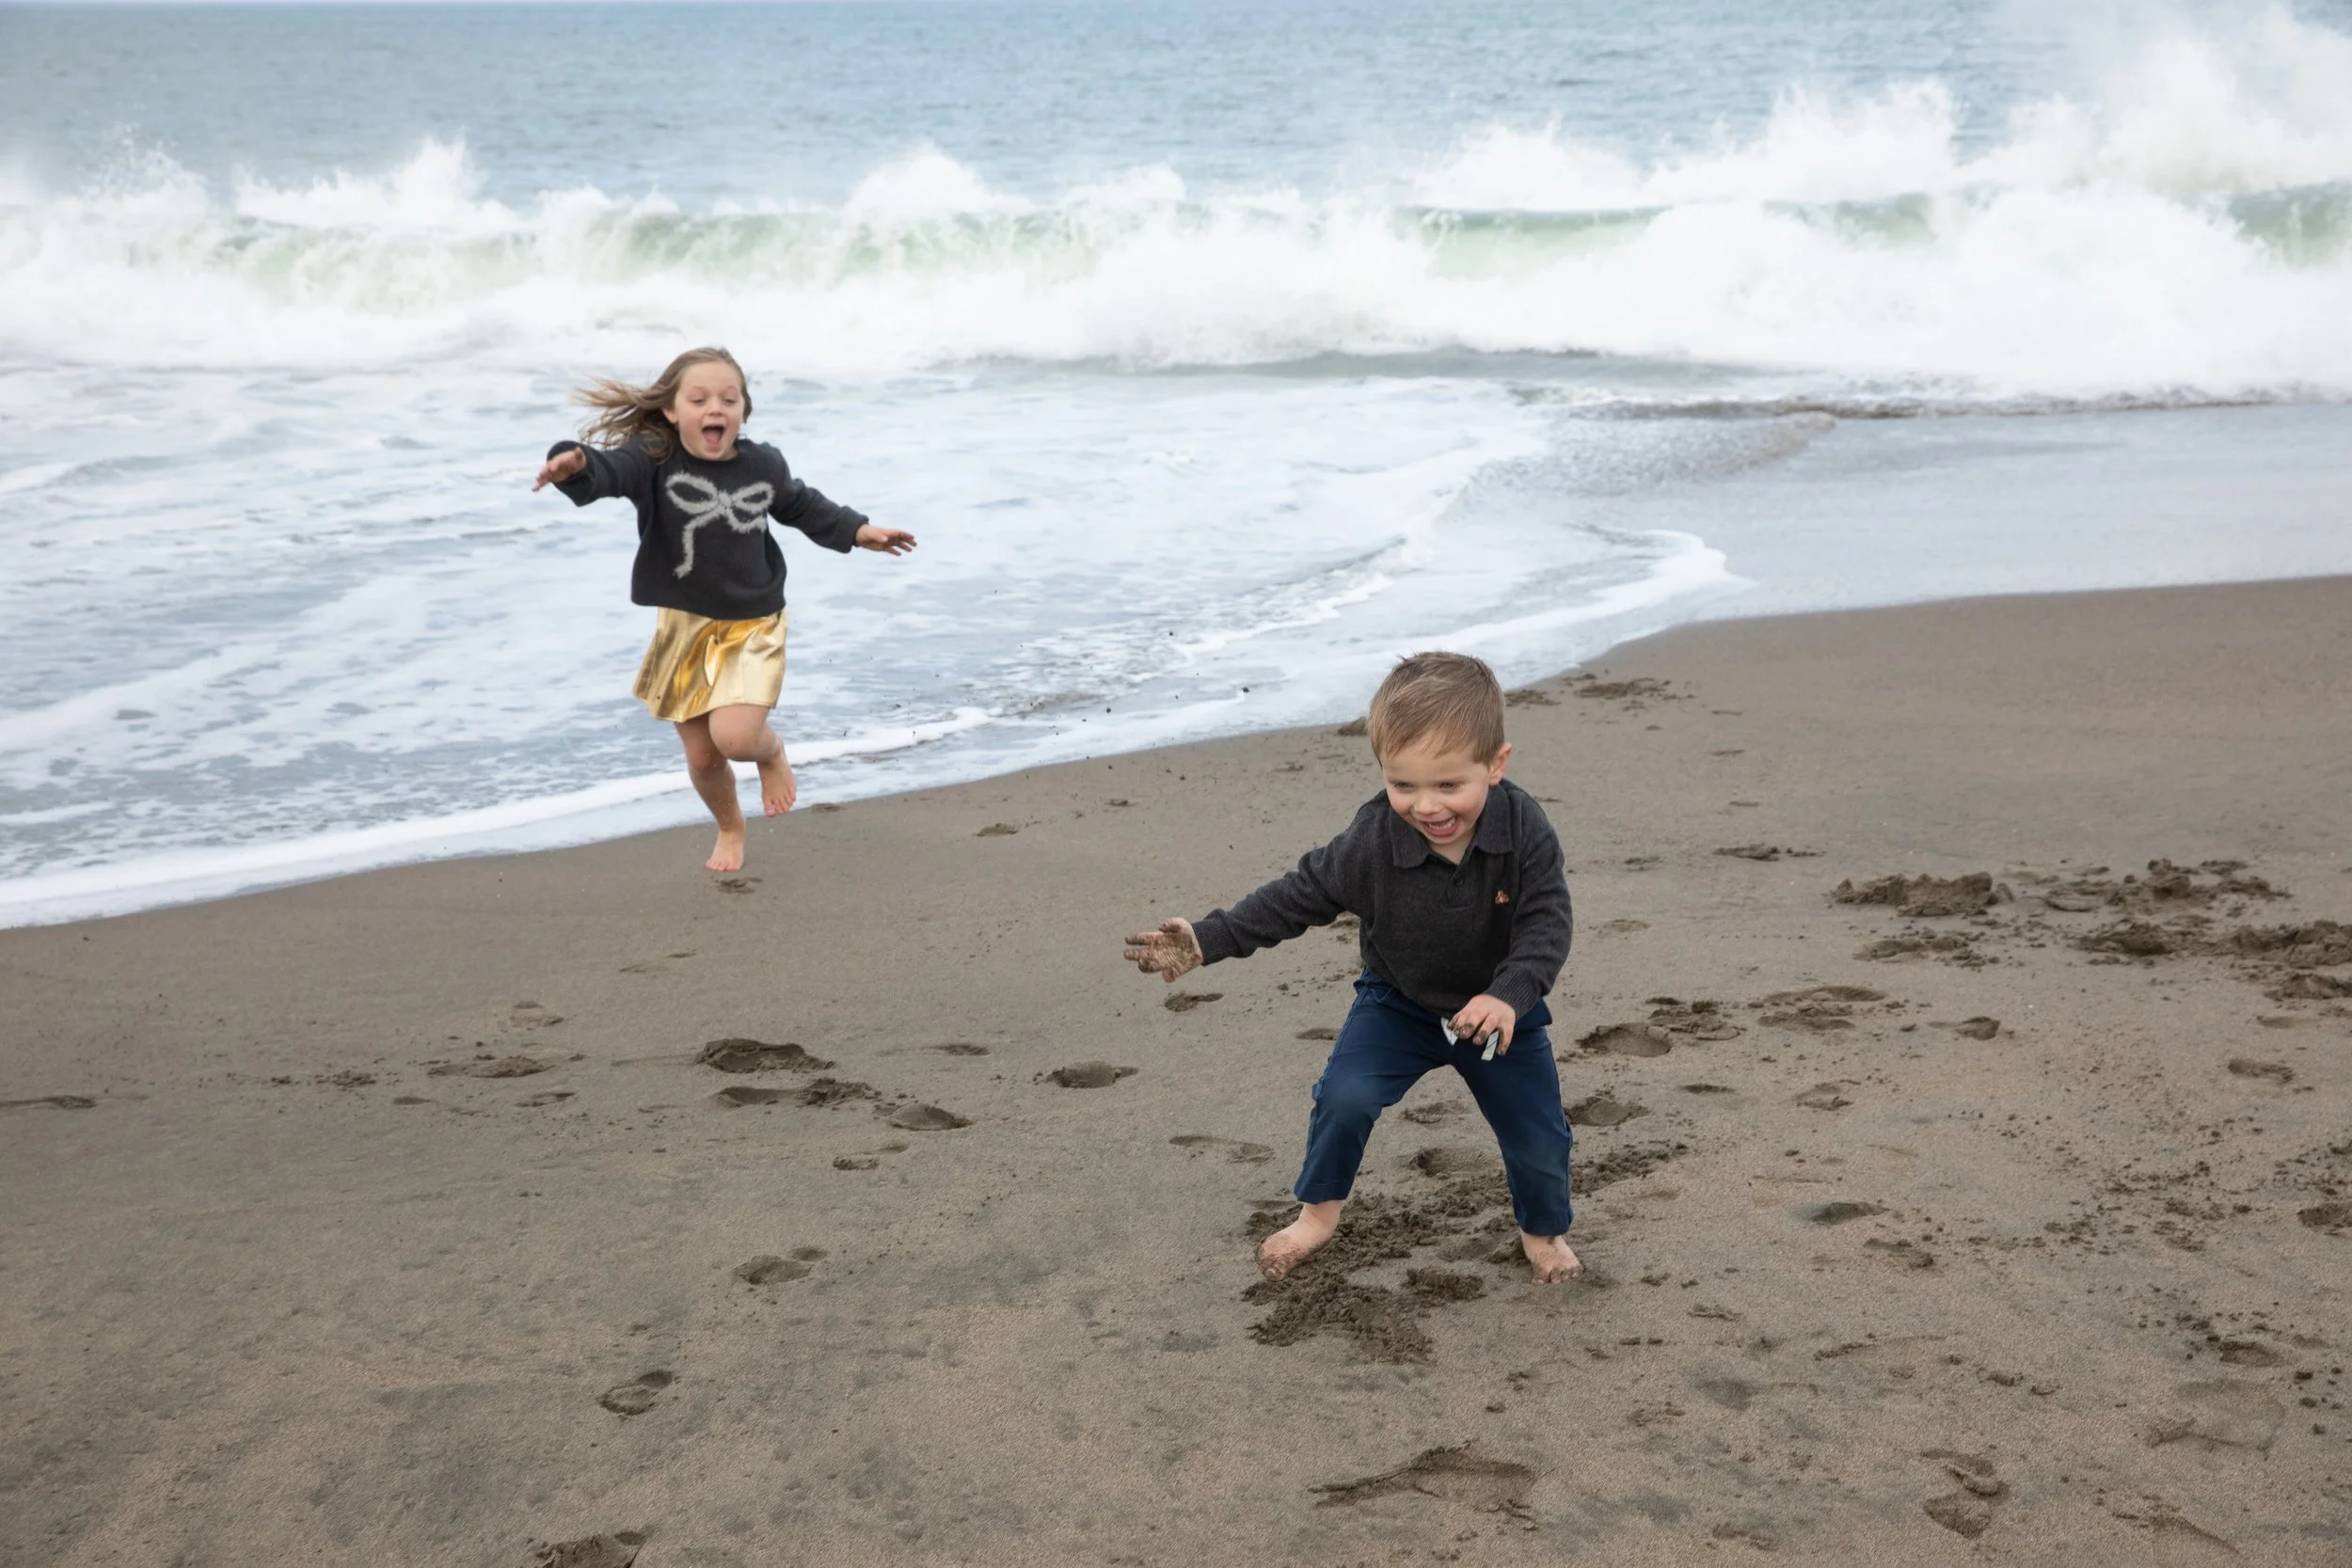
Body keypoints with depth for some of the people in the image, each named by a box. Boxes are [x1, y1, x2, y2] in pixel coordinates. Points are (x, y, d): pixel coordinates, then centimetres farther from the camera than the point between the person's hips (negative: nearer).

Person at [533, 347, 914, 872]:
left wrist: (856, 531, 17)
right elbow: (610, 471, -36)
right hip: (684, 630, 0)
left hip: (753, 627, 0)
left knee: (734, 735, -21)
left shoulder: (764, 465, -5)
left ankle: (772, 751, 17)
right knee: (701, 757, 9)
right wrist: (576, 465, -58)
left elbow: (801, 506, 17)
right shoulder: (653, 460, -15)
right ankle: (730, 828, 41)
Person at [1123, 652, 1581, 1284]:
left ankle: (1544, 1231, 35)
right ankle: (1319, 1210, 5)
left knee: (1539, 1137, 2)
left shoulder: (1524, 829, -27)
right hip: (1398, 1001, 0)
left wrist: (1508, 996, -46)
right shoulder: (1372, 841, -27)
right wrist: (1208, 941, -20)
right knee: (1346, 1095, -22)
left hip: (1498, 1010, 0)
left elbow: (1546, 924, -27)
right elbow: (1300, 896, -14)